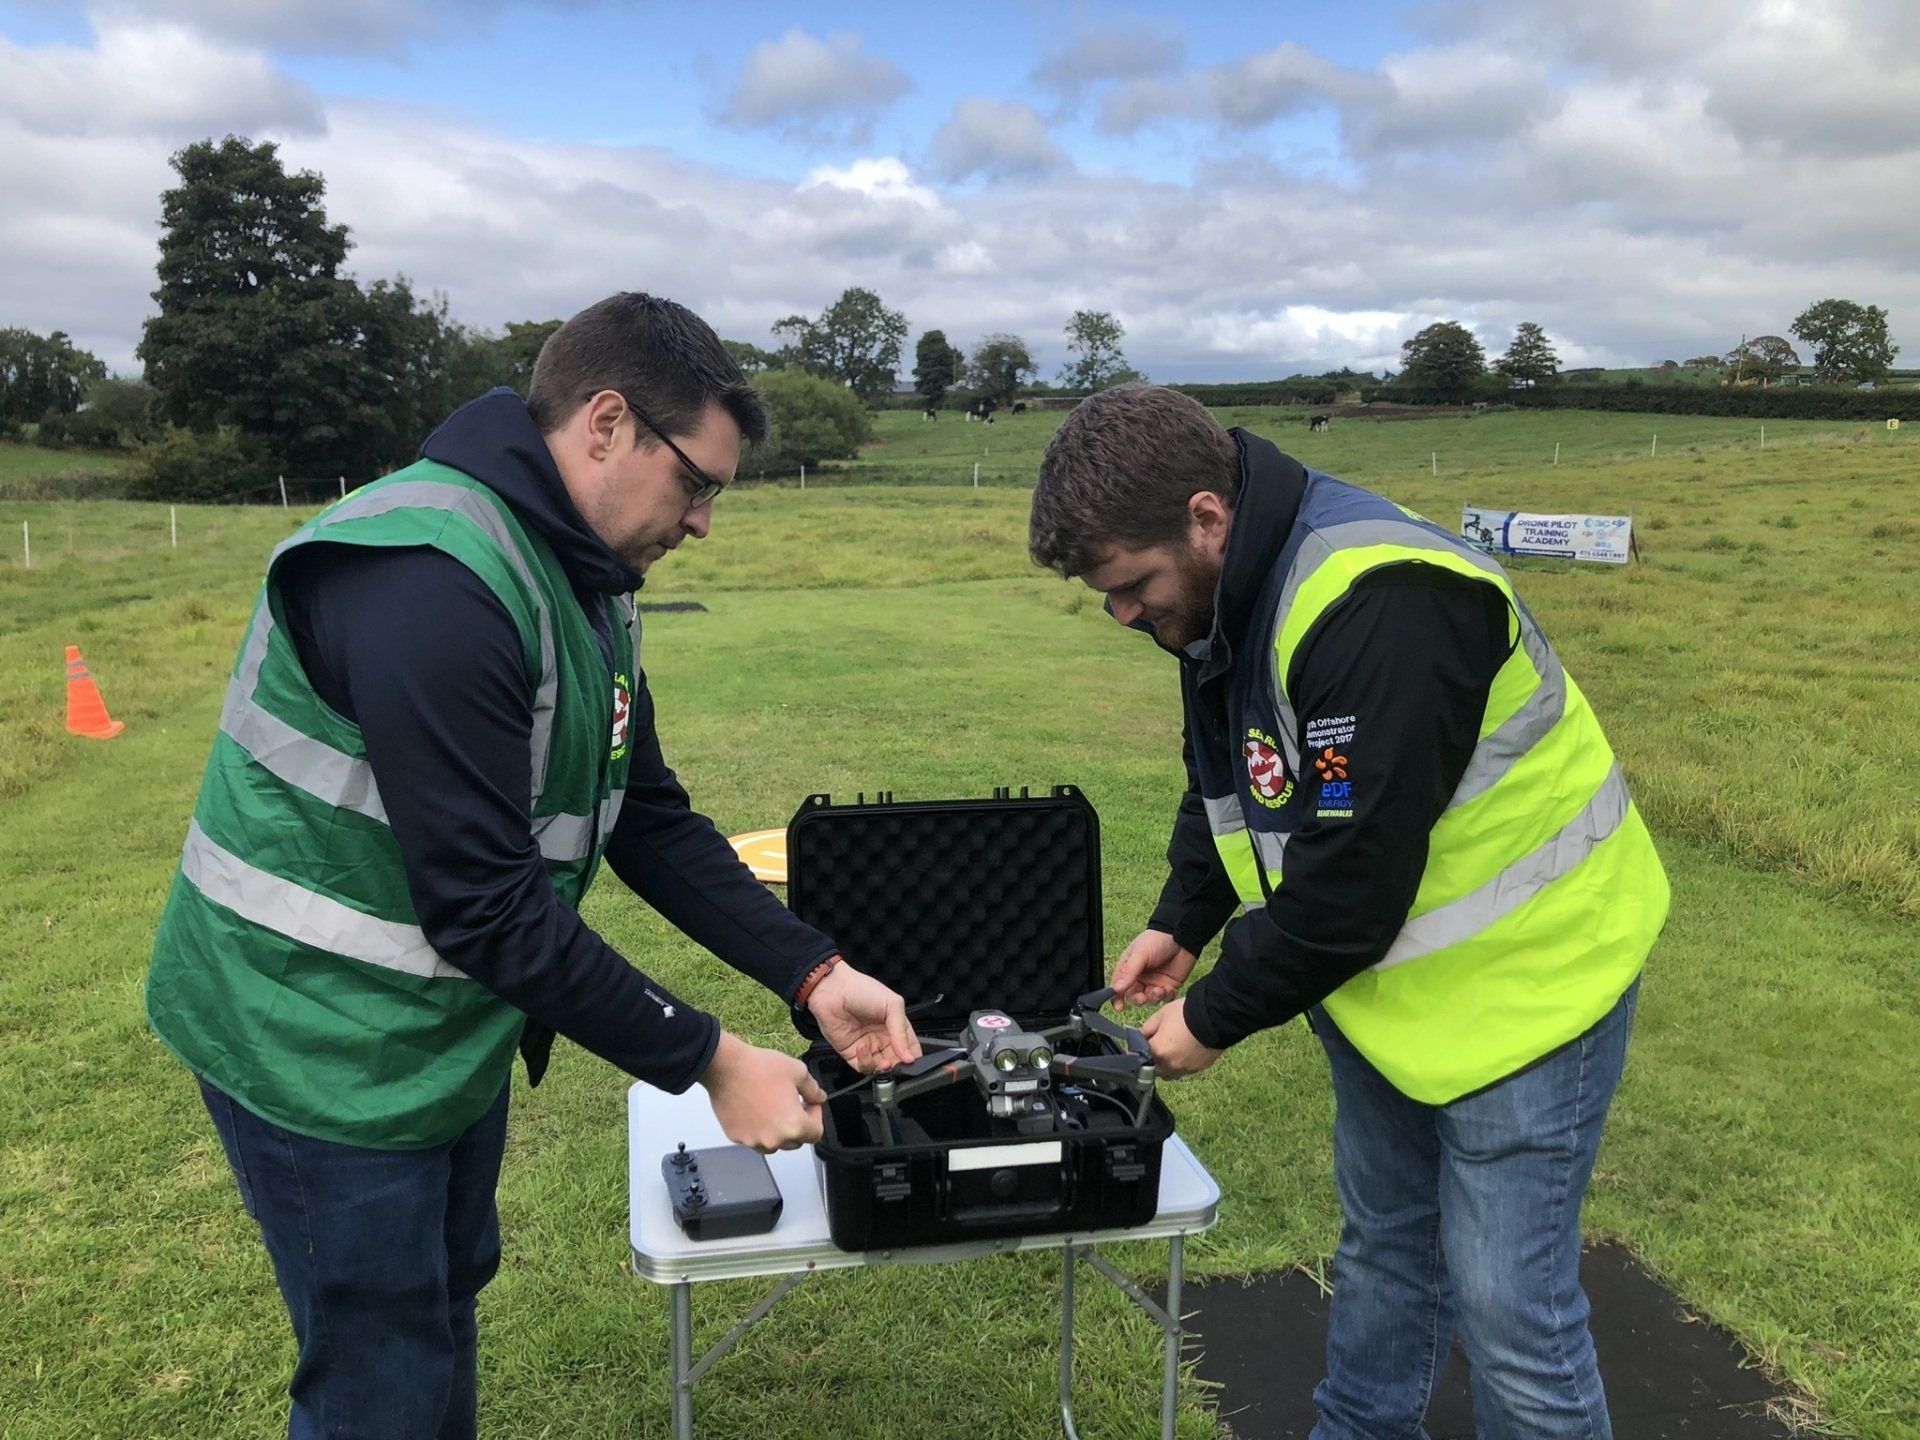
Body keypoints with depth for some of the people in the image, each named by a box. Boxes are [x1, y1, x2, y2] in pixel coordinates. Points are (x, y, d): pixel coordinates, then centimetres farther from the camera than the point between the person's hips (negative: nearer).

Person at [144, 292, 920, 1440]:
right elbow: (486, 904, -30)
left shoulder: (588, 582, 3)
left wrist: (817, 973, -4)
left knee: (449, 1294, 25)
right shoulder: (431, 579, -29)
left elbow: (649, 819, 5)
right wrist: (709, 1063, -24)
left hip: (453, 1022, 9)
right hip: (325, 1037, -9)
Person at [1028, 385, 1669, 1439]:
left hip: (1523, 977, -8)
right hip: (1381, 979, 9)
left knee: (1508, 1306, 2)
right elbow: (1227, 785, 12)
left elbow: (1350, 884, -29)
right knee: (1382, 1241, 23)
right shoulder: (1228, 589, -3)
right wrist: (1179, 924, 1)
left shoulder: (1378, 609, -32)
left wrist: (1215, 1019, -17)